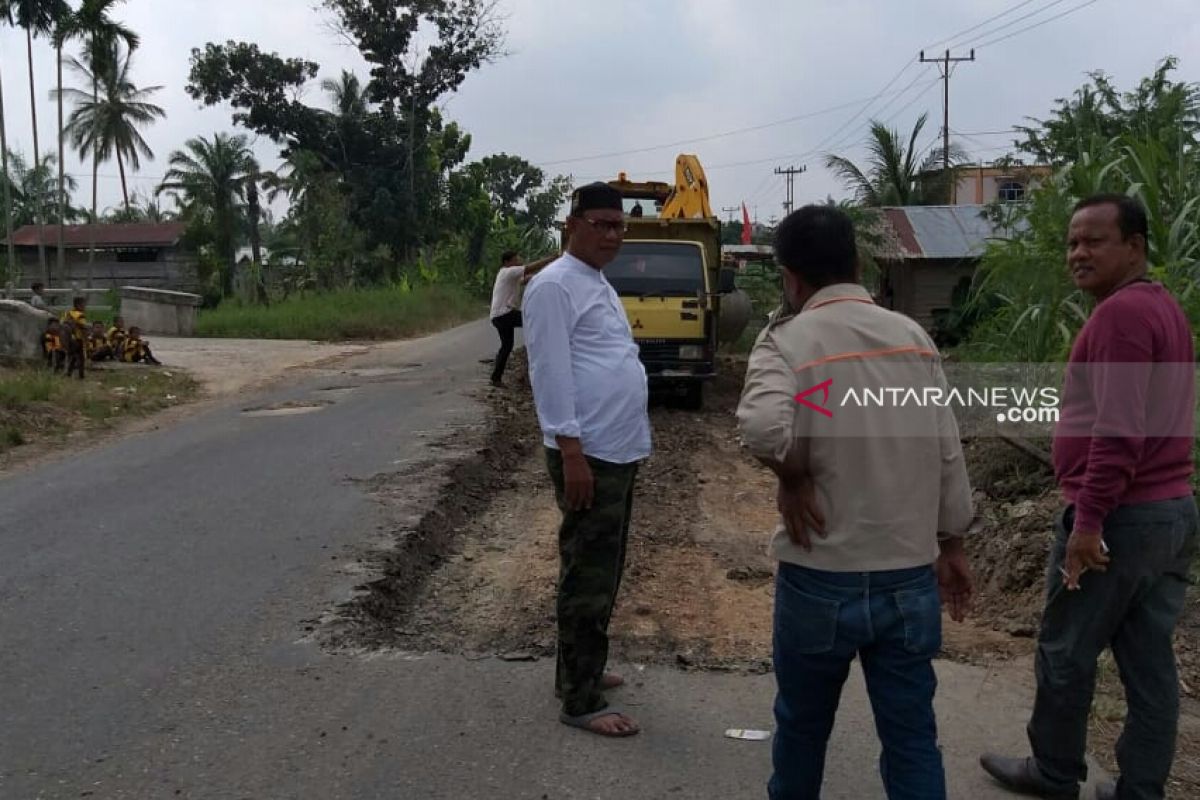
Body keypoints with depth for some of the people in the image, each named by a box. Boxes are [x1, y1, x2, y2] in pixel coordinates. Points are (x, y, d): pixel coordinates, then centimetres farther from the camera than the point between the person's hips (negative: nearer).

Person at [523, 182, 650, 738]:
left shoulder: (600, 285, 18)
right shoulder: (555, 286, -12)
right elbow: (551, 373, -19)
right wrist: (571, 451, -23)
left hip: (619, 453, 10)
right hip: (588, 455, -10)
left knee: (601, 575, 18)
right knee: (588, 580, -3)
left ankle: (579, 672, 31)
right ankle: (581, 701, 6)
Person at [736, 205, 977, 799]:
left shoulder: (788, 339, -11)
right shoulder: (913, 336, 3)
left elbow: (762, 426, -33)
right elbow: (948, 453, 6)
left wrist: (793, 479, -13)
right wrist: (952, 547, 17)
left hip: (821, 580, -3)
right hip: (911, 577, 3)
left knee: (803, 724, 19)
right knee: (912, 735, 12)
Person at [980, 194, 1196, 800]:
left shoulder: (1120, 312, -17)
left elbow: (1118, 428, -24)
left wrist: (1088, 519, -22)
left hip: (1120, 516, -9)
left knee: (1064, 653, 7)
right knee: (1150, 661, 12)